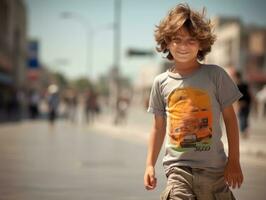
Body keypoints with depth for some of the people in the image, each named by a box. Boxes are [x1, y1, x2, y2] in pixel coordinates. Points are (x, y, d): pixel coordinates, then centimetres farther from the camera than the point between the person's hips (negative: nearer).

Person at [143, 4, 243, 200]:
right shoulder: (161, 82, 4)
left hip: (214, 168, 0)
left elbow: (230, 118, 3)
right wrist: (150, 164, 9)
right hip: (178, 167, 0)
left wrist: (234, 160, -1)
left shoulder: (214, 75, -2)